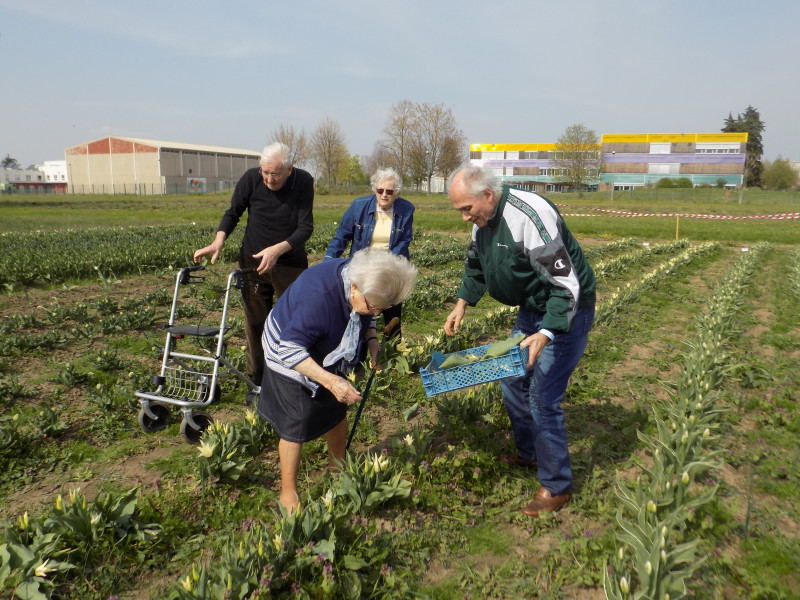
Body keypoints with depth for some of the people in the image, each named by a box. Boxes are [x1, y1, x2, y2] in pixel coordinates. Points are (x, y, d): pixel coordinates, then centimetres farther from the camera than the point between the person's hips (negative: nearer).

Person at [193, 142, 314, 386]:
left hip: (290, 264, -1)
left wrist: (278, 249, -32)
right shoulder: (251, 178, -11)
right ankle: (257, 381, 20)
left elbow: (306, 227, -17)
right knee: (255, 323, 8)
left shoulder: (303, 182, -14)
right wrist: (218, 240, -17)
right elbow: (233, 213, 1)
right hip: (253, 262, 1)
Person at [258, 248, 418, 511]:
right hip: (289, 358, -7)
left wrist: (371, 340, -17)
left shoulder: (365, 282, -18)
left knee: (337, 414, 15)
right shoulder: (318, 294, -41)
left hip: (325, 356, 7)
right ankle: (288, 494, 19)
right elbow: (290, 351, -37)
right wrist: (331, 381, -44)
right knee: (295, 428, -1)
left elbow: (365, 318, 4)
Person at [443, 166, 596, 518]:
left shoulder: (529, 216, -30)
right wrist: (463, 303, 8)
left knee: (543, 399, -8)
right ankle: (528, 455, 37)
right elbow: (476, 265, 19)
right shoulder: (482, 219, -1)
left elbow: (566, 285, -29)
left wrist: (546, 334, -36)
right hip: (531, 309, 9)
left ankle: (557, 487, 10)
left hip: (565, 313, -9)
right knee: (512, 381, 15)